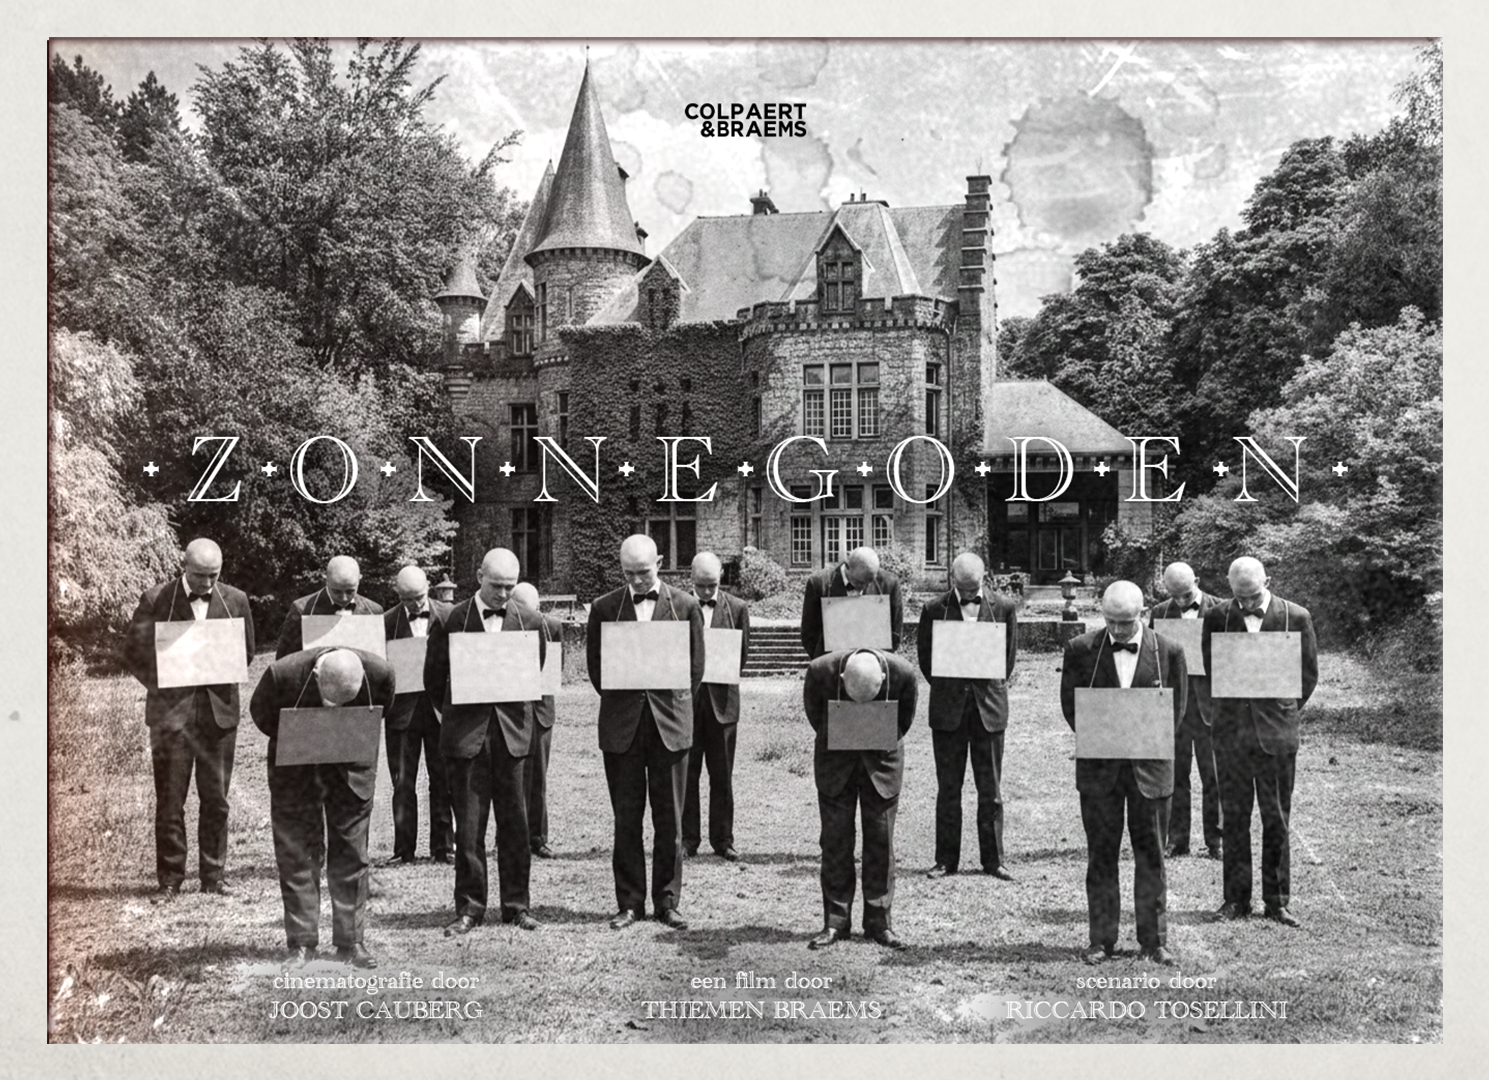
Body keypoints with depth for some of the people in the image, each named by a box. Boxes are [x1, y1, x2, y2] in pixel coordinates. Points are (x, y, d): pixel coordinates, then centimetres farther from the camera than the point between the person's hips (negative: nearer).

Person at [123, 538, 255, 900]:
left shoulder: (235, 600, 5)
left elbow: (246, 652, 12)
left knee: (215, 799, 7)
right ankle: (169, 879, 12)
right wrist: (162, 688, -5)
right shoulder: (156, 600, -2)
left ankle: (214, 874, 18)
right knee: (170, 800, 3)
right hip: (171, 711, -2)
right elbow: (133, 652, 2)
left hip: (218, 711, 2)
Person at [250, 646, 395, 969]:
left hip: (352, 766, 1)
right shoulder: (283, 673, -30)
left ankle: (351, 941, 10)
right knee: (296, 852, -1)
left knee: (351, 853, 2)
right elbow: (261, 713, -8)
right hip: (296, 769, -1)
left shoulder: (379, 673, -26)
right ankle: (302, 944, 8)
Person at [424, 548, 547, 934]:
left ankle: (517, 905, 15)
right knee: (468, 826, 2)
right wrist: (460, 711, 7)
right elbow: (433, 678, 7)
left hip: (512, 733, 2)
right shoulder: (451, 621, 0)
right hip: (466, 735, -1)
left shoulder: (528, 623, 6)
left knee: (515, 822, 5)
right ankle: (469, 908, 12)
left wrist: (514, 708, 5)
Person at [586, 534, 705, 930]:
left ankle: (667, 902, 14)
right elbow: (595, 665, 10)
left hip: (670, 724, 0)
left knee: (669, 820, 4)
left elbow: (696, 666, 8)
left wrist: (677, 707, 5)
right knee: (626, 819, 4)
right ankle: (629, 903, 14)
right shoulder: (604, 608, 4)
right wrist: (619, 703, 7)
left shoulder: (685, 606, 3)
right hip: (621, 726, 1)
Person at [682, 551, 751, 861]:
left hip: (721, 698, 0)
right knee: (686, 774, 3)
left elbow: (742, 654, 7)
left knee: (722, 775, 5)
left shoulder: (737, 608, 6)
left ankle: (722, 840, 13)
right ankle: (687, 839, 12)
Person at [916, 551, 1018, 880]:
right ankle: (946, 859, 12)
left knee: (990, 789, 5)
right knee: (948, 788, 5)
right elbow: (925, 656, 8)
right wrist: (945, 688, 6)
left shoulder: (1003, 608, 3)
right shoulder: (934, 610, 0)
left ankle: (993, 859, 14)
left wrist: (993, 688, 7)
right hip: (947, 708, 0)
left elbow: (1009, 655, 11)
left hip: (989, 707, 0)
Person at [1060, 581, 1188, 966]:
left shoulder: (1168, 652, 0)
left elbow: (1175, 709, 5)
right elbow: (1071, 705, 4)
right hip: (1098, 765, 0)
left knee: (1151, 855, 7)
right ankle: (1101, 940, 14)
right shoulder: (1080, 650, -1)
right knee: (1101, 855, 6)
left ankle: (1154, 941, 17)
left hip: (1149, 764, 0)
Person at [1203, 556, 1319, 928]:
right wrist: (1227, 709, 8)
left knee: (1277, 819, 5)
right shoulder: (1217, 617, 3)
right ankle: (1236, 898, 13)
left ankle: (1277, 901, 15)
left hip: (1277, 731, -1)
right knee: (1234, 816, 5)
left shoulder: (1296, 617, 0)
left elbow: (1308, 675, 7)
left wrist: (1284, 711, 5)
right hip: (1231, 729, 1)